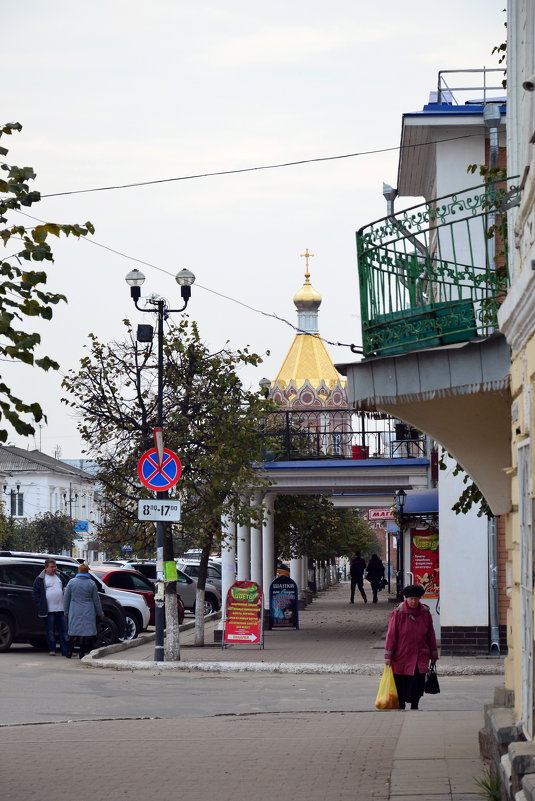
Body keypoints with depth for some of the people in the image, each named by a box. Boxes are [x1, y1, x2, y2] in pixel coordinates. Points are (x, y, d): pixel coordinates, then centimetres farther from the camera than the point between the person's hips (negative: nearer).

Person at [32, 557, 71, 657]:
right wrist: (41, 604, -5)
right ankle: (52, 650, 10)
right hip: (49, 610, -4)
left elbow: (66, 587, 27)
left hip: (61, 608, 4)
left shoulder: (60, 576, 14)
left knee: (63, 630, 3)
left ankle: (66, 650, 2)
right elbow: (35, 593, -1)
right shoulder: (40, 579, -1)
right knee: (51, 631, 2)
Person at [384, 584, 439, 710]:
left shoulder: (425, 613, 3)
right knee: (401, 685, 5)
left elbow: (431, 635, 10)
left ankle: (414, 707, 11)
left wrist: (433, 655, 13)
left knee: (417, 685, -4)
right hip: (401, 656, -2)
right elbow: (391, 635, -5)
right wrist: (388, 656, -7)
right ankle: (401, 707, 19)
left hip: (420, 657, 2)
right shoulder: (398, 613, -7)